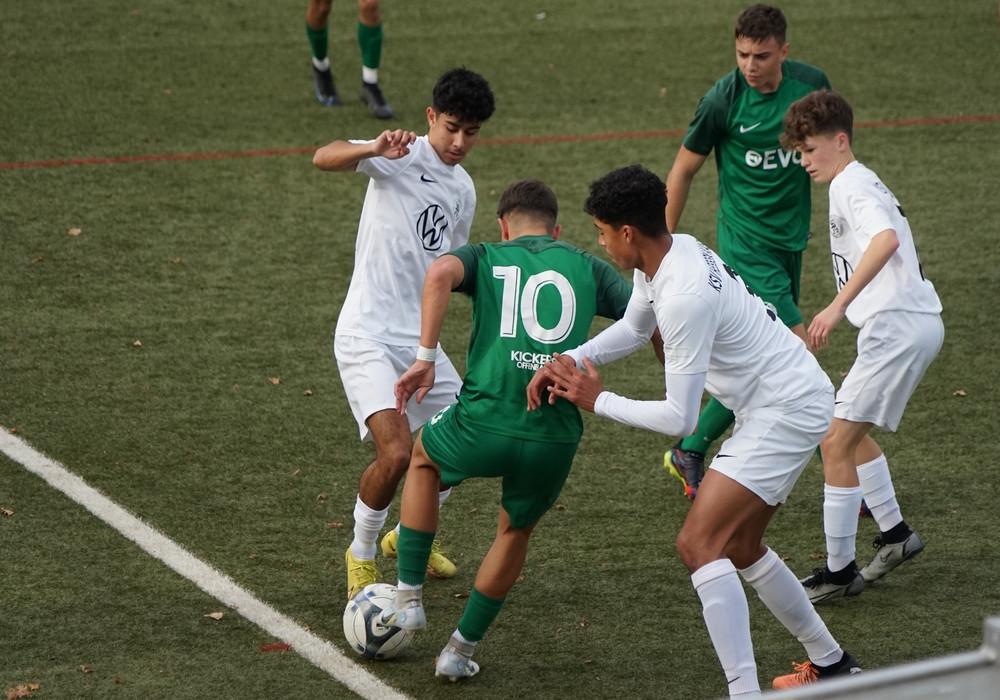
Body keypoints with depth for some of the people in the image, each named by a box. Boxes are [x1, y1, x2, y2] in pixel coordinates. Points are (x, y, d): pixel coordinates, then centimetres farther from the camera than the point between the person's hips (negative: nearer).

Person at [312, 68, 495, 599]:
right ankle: (362, 554, 4)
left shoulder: (462, 190, 14)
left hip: (419, 339, 7)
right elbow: (324, 157, -29)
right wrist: (375, 151, -45)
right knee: (397, 452, -21)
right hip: (367, 336, -7)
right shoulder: (403, 156, -8)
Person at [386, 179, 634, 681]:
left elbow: (441, 273, -12)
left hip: (484, 426, -1)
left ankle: (409, 596, 31)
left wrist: (425, 358, -12)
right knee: (516, 531, 31)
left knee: (423, 458, 34)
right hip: (555, 440, 1)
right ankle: (461, 649, 37)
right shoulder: (587, 268, 16)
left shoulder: (487, 258, 12)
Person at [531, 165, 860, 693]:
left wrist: (598, 401, -12)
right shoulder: (673, 250, 1)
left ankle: (744, 691, -20)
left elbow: (680, 419, -24)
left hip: (788, 410, -10)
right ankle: (832, 665, 35)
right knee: (739, 548, 22)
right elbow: (633, 327, 22)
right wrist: (569, 361, 6)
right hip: (792, 398, 10)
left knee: (699, 544, -17)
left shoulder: (684, 296, -28)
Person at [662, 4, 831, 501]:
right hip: (746, 240, -6)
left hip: (790, 237, 6)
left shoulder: (811, 84, -2)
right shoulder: (723, 100, -14)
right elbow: (683, 170, -3)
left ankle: (690, 453, 26)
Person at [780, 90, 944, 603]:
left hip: (898, 326, -11)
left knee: (836, 443, -9)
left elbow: (885, 238, -29)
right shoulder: (861, 184, 22)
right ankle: (895, 534, 32)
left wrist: (838, 305, -35)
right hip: (915, 324, 11)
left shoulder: (852, 186, -10)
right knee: (851, 433, 25)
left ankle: (839, 571, -4)